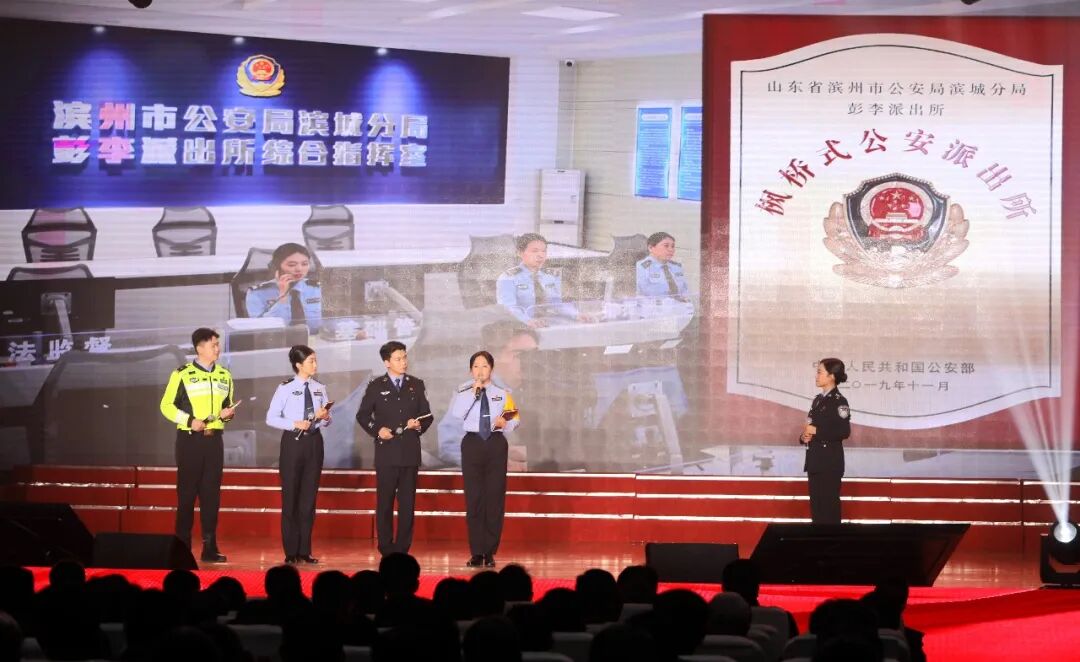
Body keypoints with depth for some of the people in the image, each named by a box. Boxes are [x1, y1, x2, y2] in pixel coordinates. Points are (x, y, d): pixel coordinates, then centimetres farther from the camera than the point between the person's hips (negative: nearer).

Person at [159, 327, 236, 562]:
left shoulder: (224, 376, 12)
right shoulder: (182, 374, -3)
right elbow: (167, 405, -2)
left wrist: (227, 413, -1)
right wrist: (189, 421, -14)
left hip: (214, 439, 4)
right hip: (190, 439, -4)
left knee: (211, 493, 3)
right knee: (187, 492, -1)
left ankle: (210, 547, 7)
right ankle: (183, 547, 3)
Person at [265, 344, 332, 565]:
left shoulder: (319, 388, 6)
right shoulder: (286, 388, -6)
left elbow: (326, 420, 12)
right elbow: (271, 418, -7)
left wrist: (324, 417, -11)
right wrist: (294, 424, -19)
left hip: (314, 442, 4)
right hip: (293, 442, -4)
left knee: (309, 497, 6)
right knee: (291, 497, 1)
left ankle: (305, 551, 12)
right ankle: (291, 552, 7)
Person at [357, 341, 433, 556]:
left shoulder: (416, 385, 10)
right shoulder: (376, 386, 4)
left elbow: (427, 415, 13)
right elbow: (362, 415, 7)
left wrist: (419, 425, -7)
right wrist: (377, 430, -9)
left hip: (410, 451, 2)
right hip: (386, 451, -2)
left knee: (407, 502, 1)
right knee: (385, 502, 1)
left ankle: (402, 548, 6)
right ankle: (386, 549, 6)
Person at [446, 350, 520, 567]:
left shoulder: (502, 393, 9)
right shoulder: (463, 392, 6)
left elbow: (514, 419, 9)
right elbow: (456, 414, -11)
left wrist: (505, 423, -13)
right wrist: (474, 391, -12)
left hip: (496, 445, 1)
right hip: (472, 443, -1)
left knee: (495, 497, 0)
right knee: (474, 498, -1)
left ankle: (490, 552, 5)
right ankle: (477, 552, 3)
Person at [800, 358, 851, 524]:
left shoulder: (839, 401, -11)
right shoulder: (818, 400, 14)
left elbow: (844, 431, -19)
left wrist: (816, 431, -17)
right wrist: (804, 437, -1)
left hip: (830, 462, -8)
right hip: (815, 460, 8)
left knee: (829, 505, -4)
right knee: (816, 505, 10)